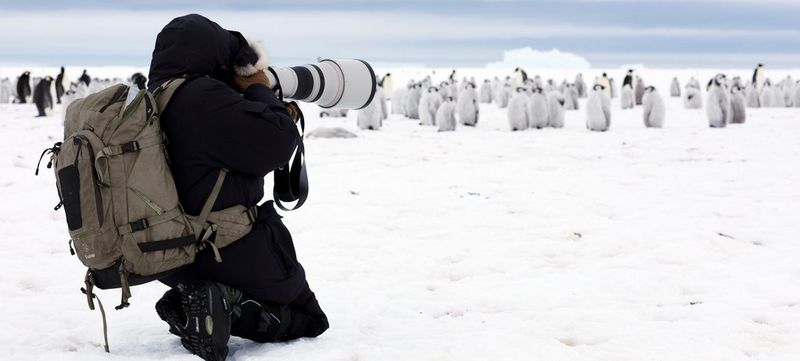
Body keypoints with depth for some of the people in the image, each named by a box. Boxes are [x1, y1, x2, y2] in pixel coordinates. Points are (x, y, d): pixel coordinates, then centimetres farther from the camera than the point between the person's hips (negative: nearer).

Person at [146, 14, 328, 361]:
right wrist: (259, 91, -7)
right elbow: (275, 144, -23)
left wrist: (279, 116, 13)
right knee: (309, 319, 10)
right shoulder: (204, 97, -21)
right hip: (228, 253, -8)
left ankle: (193, 307, 5)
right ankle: (226, 306, -12)